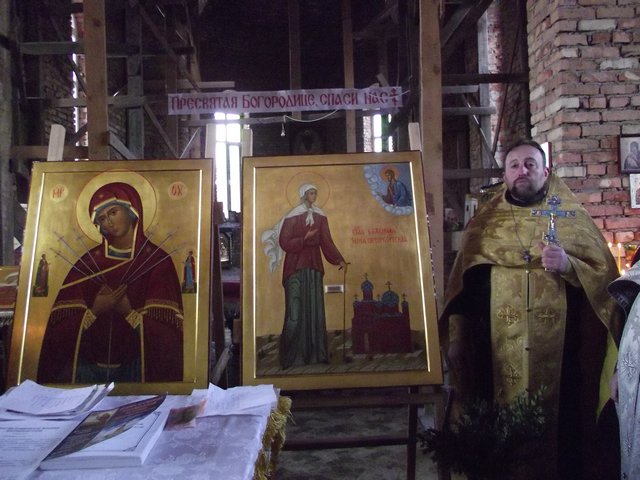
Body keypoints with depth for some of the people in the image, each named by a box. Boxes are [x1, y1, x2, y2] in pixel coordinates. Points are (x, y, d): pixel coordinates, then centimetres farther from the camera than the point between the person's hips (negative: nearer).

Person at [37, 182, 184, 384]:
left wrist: (128, 311, -17)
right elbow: (60, 324, 2)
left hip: (133, 365, -2)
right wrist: (94, 311, -13)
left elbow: (165, 326, -7)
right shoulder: (87, 262, 6)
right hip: (87, 365, 2)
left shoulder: (156, 260, -1)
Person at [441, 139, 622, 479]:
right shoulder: (485, 222, 9)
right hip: (499, 352, 1)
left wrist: (568, 266, -17)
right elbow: (464, 284, 7)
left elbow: (604, 275, 1)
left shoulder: (573, 217, 7)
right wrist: (456, 338, 0)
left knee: (559, 421, 4)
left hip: (560, 348, 0)